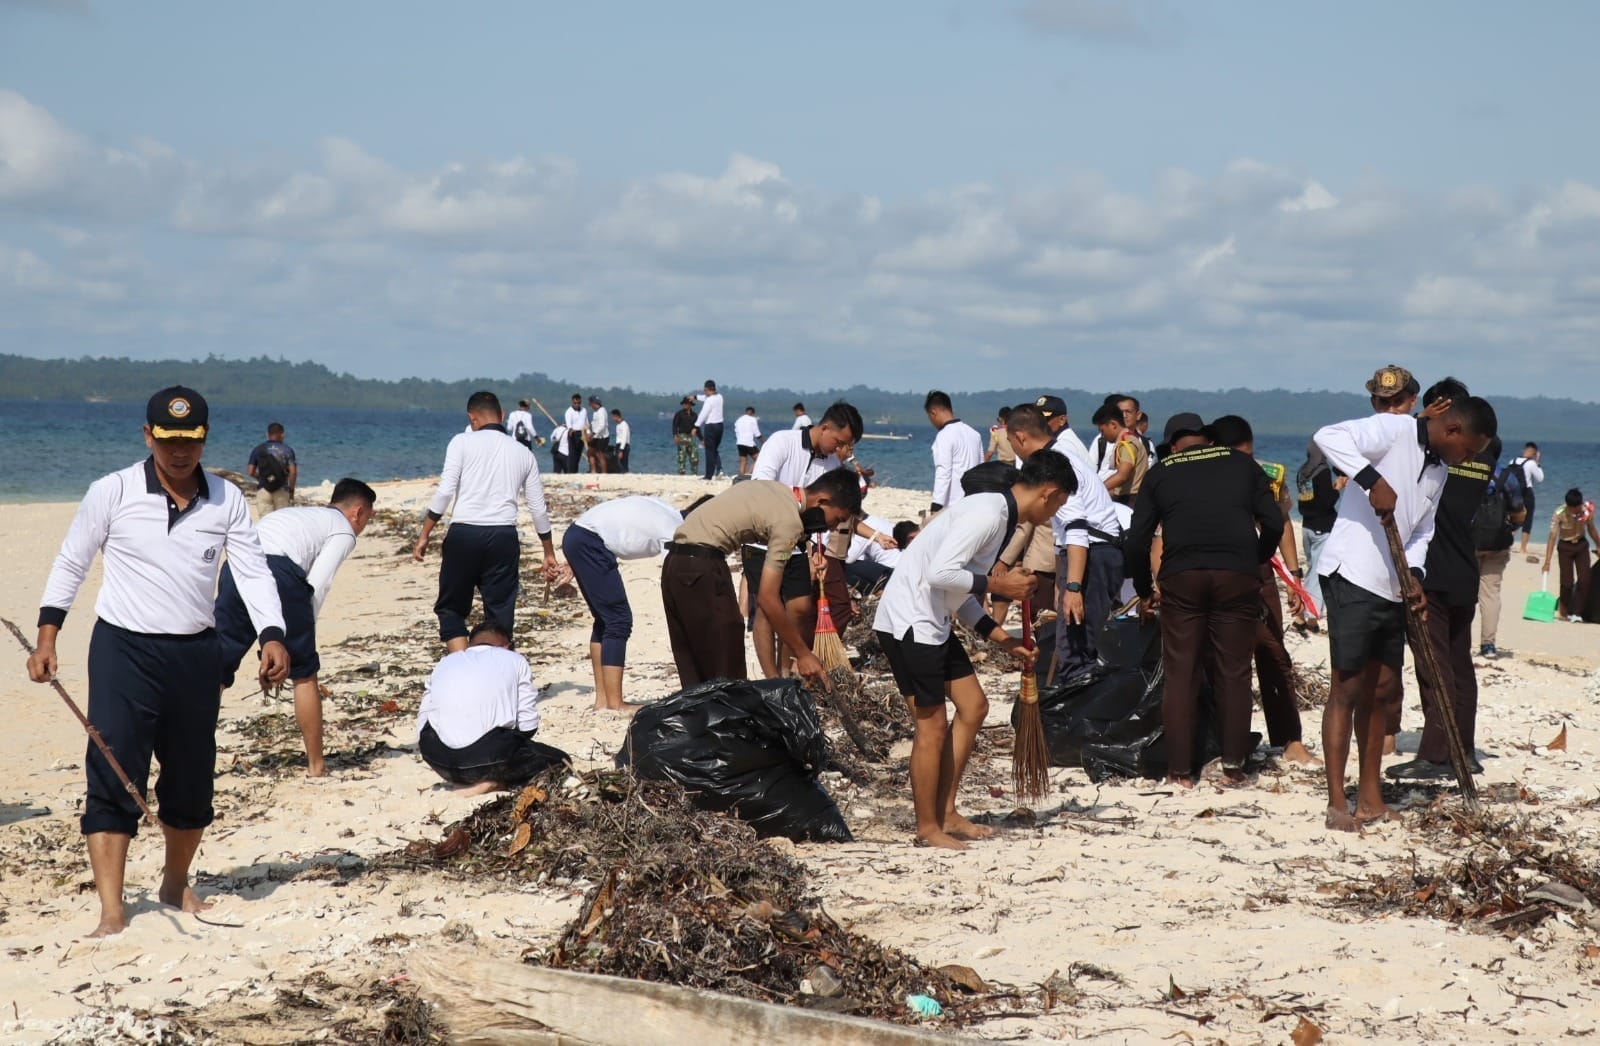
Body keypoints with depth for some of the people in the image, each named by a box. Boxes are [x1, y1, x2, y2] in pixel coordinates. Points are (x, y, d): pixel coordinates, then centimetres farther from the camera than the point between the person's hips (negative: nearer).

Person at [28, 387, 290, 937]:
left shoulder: (227, 500, 1)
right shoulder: (112, 492, -6)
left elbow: (253, 572, -1)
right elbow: (70, 564, 2)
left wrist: (272, 635, -15)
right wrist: (47, 635, -4)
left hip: (195, 654, 3)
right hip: (123, 650, -3)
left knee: (192, 779, 14)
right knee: (113, 780, -10)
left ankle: (176, 884, 36)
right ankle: (111, 909, -9)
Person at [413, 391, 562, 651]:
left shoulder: (462, 442, 4)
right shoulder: (523, 453, 16)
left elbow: (445, 492, -7)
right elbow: (538, 508, 17)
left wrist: (424, 536, -2)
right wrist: (549, 553, 26)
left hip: (464, 534, -3)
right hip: (504, 536, 3)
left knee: (451, 609, 10)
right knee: (501, 615, 8)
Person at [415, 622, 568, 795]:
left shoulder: (444, 663, 25)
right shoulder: (515, 660, 16)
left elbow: (422, 728, 20)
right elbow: (528, 725, 9)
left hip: (442, 761, 4)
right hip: (492, 758, -4)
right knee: (560, 761, 17)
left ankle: (463, 779, 8)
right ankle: (494, 782, -5)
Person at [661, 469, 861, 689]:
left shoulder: (775, 490, 16)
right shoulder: (789, 521, -12)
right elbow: (766, 598, -14)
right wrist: (803, 654, -9)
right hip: (702, 569, -10)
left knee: (695, 673, 13)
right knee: (727, 677, -5)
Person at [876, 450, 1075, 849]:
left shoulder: (1000, 516, 14)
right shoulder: (987, 514, -19)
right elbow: (940, 573, -28)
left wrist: (1003, 639, 14)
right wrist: (997, 584, -15)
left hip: (932, 622, 11)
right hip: (908, 621, -11)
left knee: (973, 706, 13)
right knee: (933, 725, -5)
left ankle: (946, 813, 19)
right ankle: (928, 828, 7)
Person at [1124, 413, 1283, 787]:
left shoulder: (1159, 474, 14)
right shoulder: (1241, 464, 16)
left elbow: (1137, 542, 11)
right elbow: (1274, 524, 11)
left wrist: (1145, 590, 24)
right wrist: (1256, 560, 27)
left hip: (1180, 577, 0)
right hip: (1238, 575, 0)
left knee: (1180, 675, 5)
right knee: (1234, 673, 6)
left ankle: (1180, 771, 4)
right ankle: (1233, 767, 3)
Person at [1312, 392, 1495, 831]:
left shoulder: (1439, 470, 16)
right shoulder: (1393, 431, -11)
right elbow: (1328, 436, -25)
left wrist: (1415, 575, 1)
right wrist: (1372, 480, -36)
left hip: (1391, 589, 9)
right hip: (1353, 576, -9)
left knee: (1382, 688, 12)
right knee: (1347, 688, -6)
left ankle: (1370, 797, 21)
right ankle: (1337, 803, -3)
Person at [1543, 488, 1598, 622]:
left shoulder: (1587, 510, -16)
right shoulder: (1559, 514, -25)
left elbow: (1591, 530, 2)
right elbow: (1552, 537, -26)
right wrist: (1547, 562, -30)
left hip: (1581, 545, 2)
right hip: (1565, 547, -2)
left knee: (1584, 580, -8)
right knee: (1567, 581, -3)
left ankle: (1577, 612, -3)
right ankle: (1566, 611, 18)